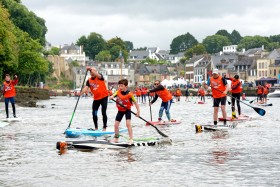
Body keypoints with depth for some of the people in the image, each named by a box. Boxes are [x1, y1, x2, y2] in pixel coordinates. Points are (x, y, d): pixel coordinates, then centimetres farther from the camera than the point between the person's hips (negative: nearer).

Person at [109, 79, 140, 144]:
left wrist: (138, 111, -19)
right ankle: (116, 138, 22)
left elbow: (135, 102, -14)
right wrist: (111, 97, -47)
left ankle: (131, 139, -12)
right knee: (116, 124, 5)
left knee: (128, 123, -17)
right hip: (120, 110, 5)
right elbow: (113, 95, -22)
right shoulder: (118, 92, -9)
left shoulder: (129, 94, -20)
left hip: (127, 110, -5)